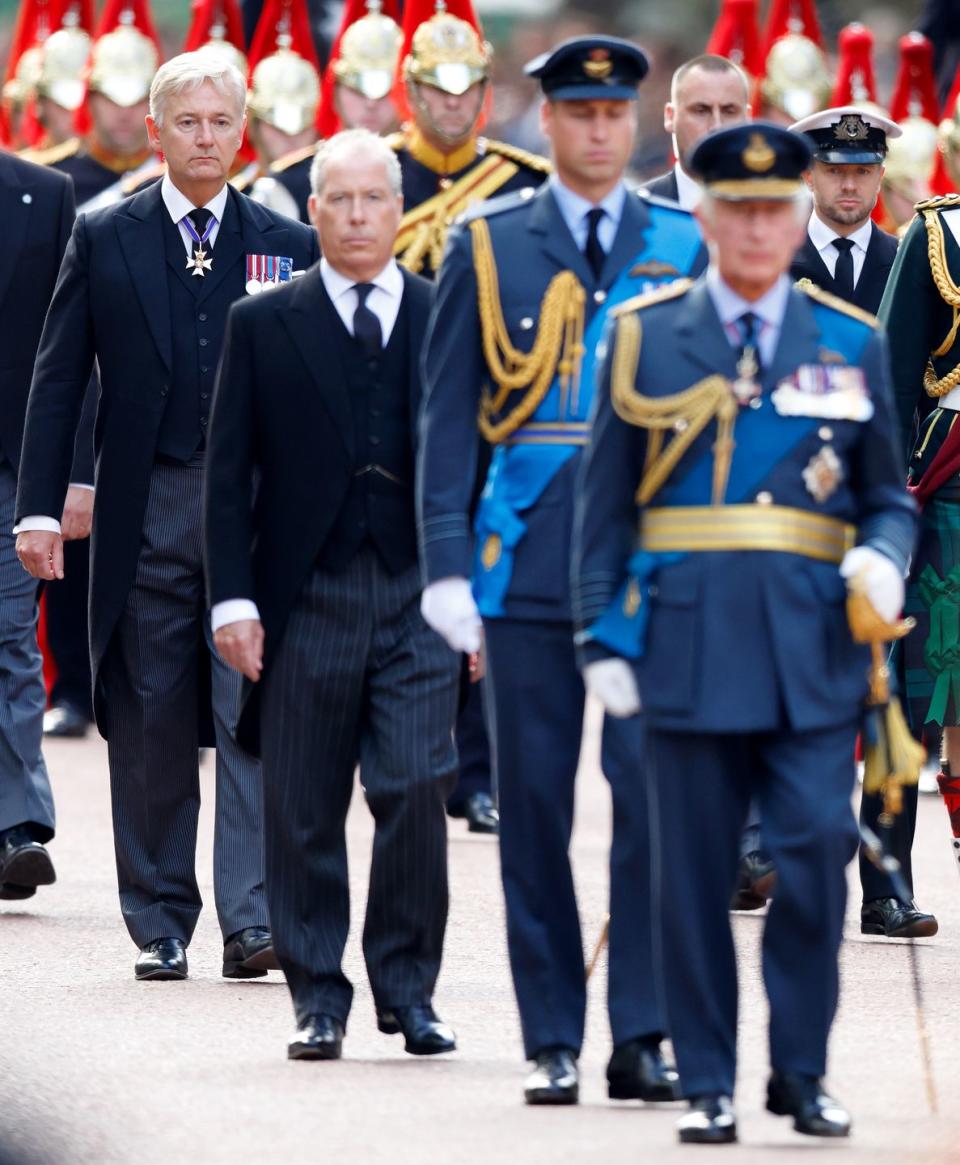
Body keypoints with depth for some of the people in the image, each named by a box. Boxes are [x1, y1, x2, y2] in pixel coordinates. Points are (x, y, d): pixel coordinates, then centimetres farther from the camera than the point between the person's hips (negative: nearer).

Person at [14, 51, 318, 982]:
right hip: (145, 511, 1)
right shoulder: (103, 239, 6)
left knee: (254, 713, -10)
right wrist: (39, 510, -1)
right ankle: (160, 925, 14)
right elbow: (57, 380, 6)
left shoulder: (285, 244, 6)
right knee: (150, 728, 5)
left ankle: (251, 920, -14)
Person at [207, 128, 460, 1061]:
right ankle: (319, 1000, 13)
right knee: (303, 815, 3)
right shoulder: (263, 326, 7)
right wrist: (234, 598, -4)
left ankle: (407, 988, 3)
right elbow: (228, 474, 5)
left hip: (419, 598, 0)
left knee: (415, 793, -10)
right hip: (304, 599, 0)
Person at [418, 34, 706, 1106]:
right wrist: (446, 564, -2)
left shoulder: (685, 246, 7)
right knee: (534, 807, 3)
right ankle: (553, 1044, 10)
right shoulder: (487, 244, 6)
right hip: (528, 568, 0)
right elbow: (448, 415, 5)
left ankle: (641, 1036, -1)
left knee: (655, 795, -7)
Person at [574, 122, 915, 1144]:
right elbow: (604, 502, 8)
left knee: (816, 856, -7)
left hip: (815, 648, 1)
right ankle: (708, 1085, 10)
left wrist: (882, 561, -7)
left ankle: (801, 1072, 9)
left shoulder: (852, 343, 10)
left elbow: (889, 500, 15)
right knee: (695, 874, 1)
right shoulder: (646, 338, 7)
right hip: (691, 643, -1)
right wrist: (604, 637, 1)